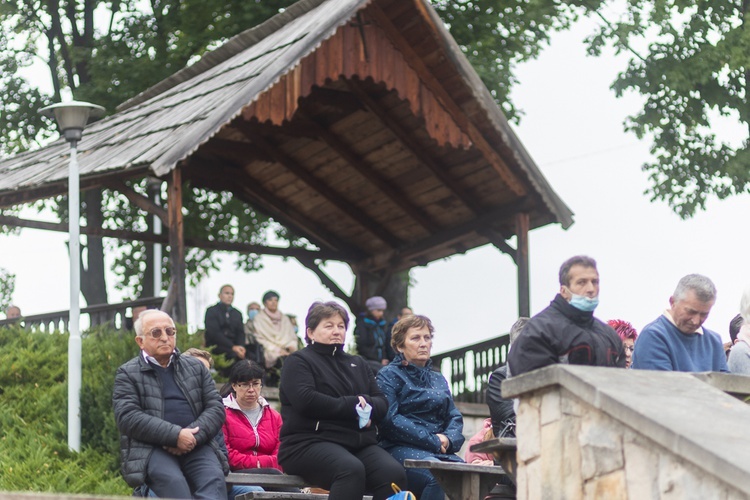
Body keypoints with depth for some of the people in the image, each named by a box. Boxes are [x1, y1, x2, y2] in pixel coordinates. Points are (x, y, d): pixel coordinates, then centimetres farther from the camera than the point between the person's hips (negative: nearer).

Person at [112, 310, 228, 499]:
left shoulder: (196, 367, 22)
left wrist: (193, 436, -9)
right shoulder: (127, 374, 10)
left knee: (213, 479, -29)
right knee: (173, 481, -35)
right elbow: (127, 417, -5)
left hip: (196, 446, 3)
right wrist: (176, 435, -15)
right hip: (150, 449, -3)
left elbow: (216, 407, 12)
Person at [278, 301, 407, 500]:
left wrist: (366, 404, -7)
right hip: (310, 442, -5)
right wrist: (352, 406, -6)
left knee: (394, 473, -27)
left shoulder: (357, 364, 28)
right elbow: (306, 401, -11)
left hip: (360, 444, 6)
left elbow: (382, 403, 18)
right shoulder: (299, 361, 8)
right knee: (351, 469, -38)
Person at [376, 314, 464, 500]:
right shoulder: (389, 375, 7)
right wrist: (432, 440, -11)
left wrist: (448, 439, -5)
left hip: (440, 451, 5)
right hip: (401, 448, -5)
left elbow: (455, 417, 20)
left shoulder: (438, 380, 26)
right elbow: (389, 419, -7)